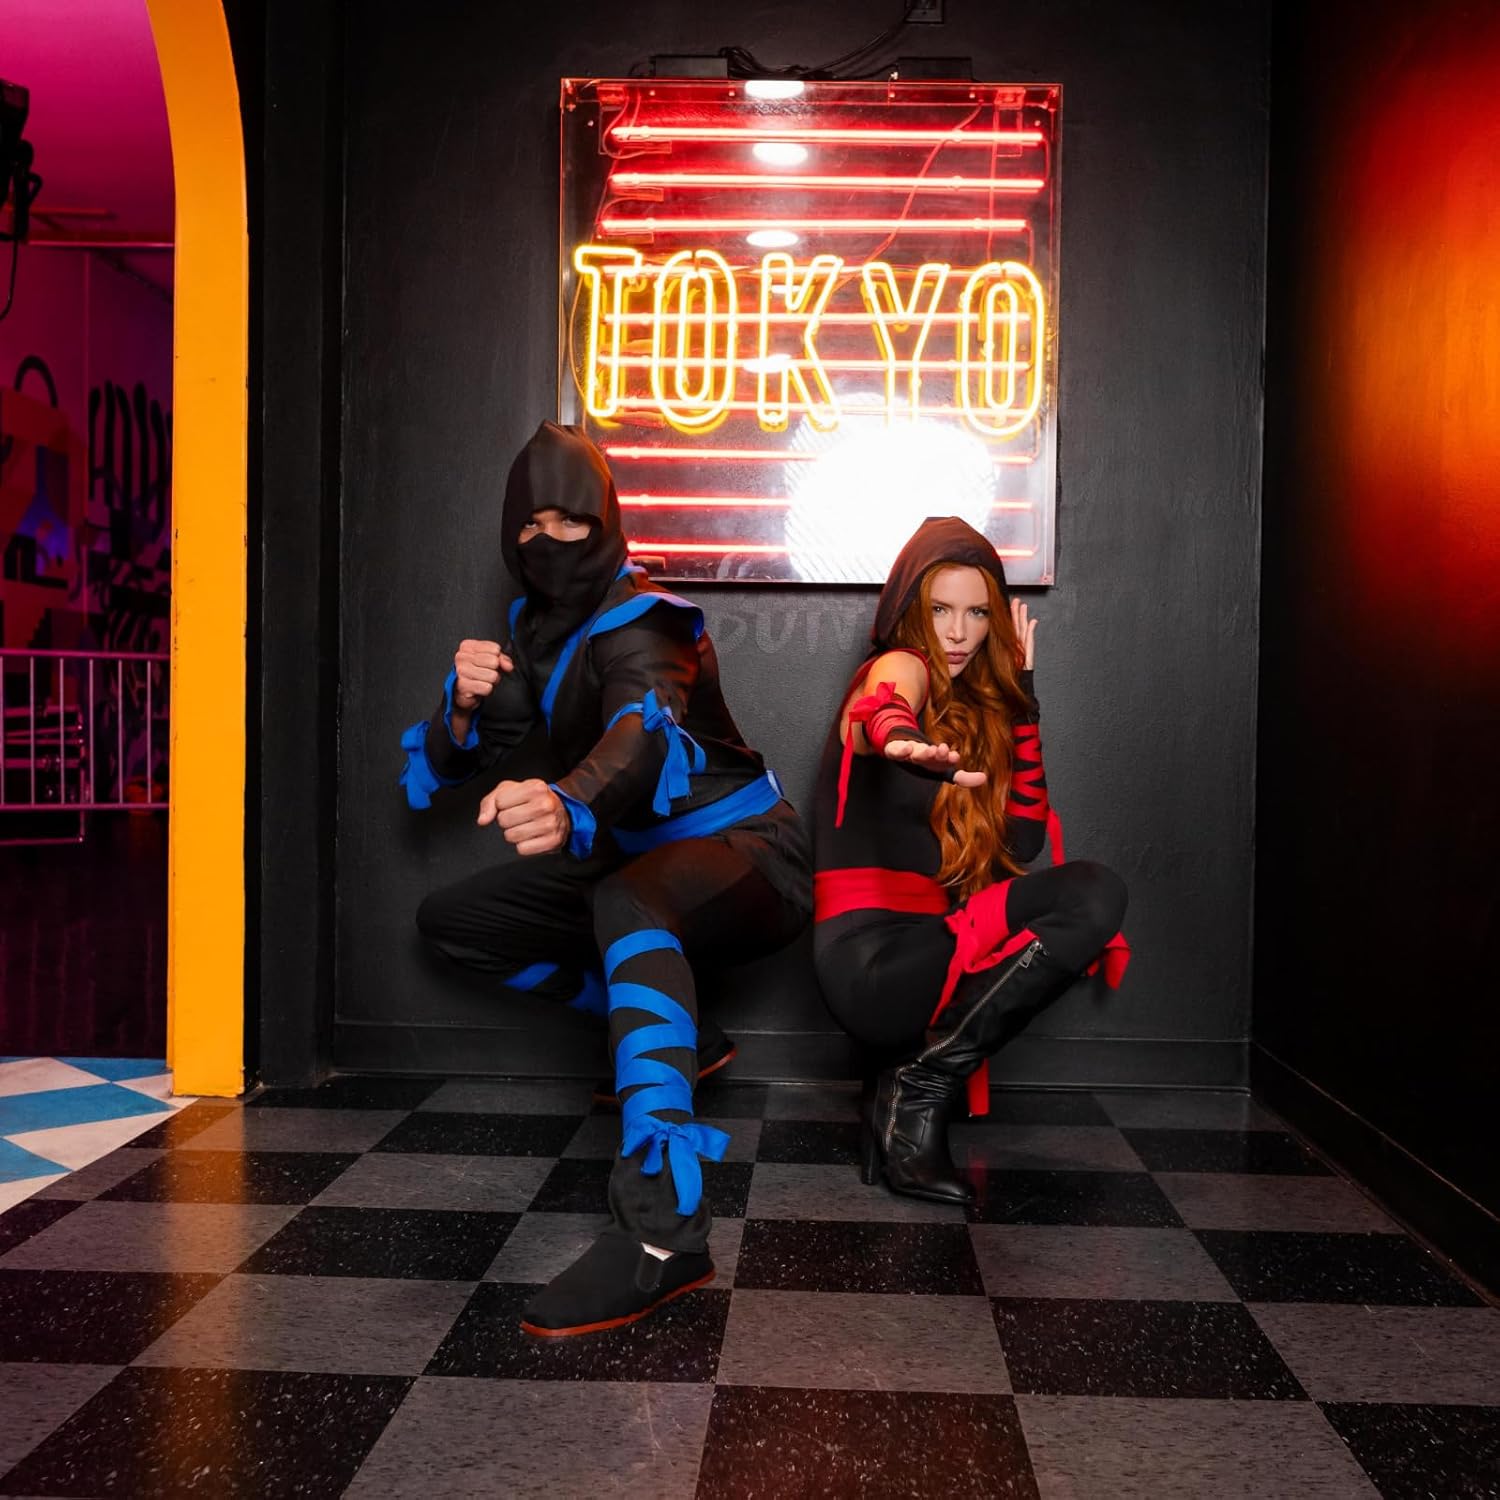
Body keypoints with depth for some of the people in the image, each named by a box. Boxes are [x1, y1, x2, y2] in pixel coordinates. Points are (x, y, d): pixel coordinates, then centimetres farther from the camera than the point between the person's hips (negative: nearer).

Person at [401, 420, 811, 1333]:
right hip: (641, 858, 8)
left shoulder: (641, 621, -19)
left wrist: (569, 808, -63)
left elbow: (643, 733, -41)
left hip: (742, 847, -8)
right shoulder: (537, 625, 4)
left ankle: (665, 1231, -52)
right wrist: (467, 705, -21)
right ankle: (665, 1032, 11)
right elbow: (463, 762, 4)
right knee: (452, 918, 7)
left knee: (626, 901, -41)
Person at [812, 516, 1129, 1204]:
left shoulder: (970, 706, 20)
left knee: (1095, 892, -4)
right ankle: (922, 1085, -12)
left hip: (924, 946, 8)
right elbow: (884, 708, -31)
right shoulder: (900, 666, -3)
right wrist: (900, 740, -57)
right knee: (1094, 895, -17)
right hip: (873, 959, -8)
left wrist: (1020, 692, 9)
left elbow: (1023, 840, 10)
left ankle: (910, 1081, -4)